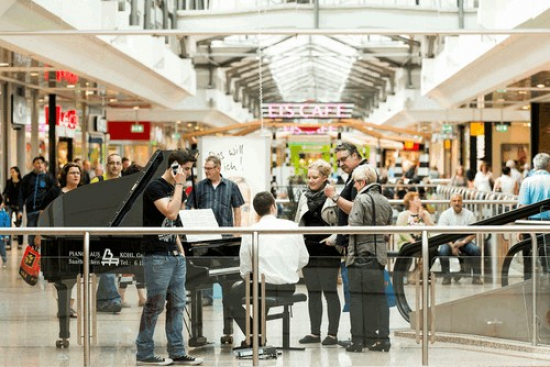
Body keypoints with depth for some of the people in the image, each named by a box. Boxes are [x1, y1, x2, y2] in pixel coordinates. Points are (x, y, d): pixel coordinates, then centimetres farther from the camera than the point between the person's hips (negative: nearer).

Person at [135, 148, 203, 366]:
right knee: (155, 305, -4)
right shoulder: (155, 187, -11)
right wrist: (179, 185, -17)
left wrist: (180, 248, 16)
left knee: (177, 304, 8)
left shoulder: (177, 189, 15)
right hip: (157, 255, -9)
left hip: (175, 254, 9)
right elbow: (171, 213, -25)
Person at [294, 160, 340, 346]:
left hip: (327, 251, -6)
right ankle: (314, 332, 16)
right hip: (309, 249, 6)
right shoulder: (304, 197, 12)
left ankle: (332, 333, 5)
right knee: (313, 292, 10)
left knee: (330, 292, 0)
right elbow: (298, 223, 19)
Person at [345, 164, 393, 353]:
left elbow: (355, 226, -17)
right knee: (379, 296, 9)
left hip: (361, 254, -6)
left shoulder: (361, 199, -10)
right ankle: (382, 338, 8)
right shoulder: (385, 202, 12)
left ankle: (358, 340, 0)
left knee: (358, 297, -1)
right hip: (380, 254, 6)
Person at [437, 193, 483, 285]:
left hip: (464, 241, 1)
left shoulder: (469, 214, 2)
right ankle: (446, 277, -19)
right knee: (443, 251, -33)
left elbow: (473, 233, -2)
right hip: (449, 241, -1)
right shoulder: (445, 214, -1)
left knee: (476, 250, -28)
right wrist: (452, 246, -21)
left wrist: (463, 242, -20)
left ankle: (476, 277, -17)